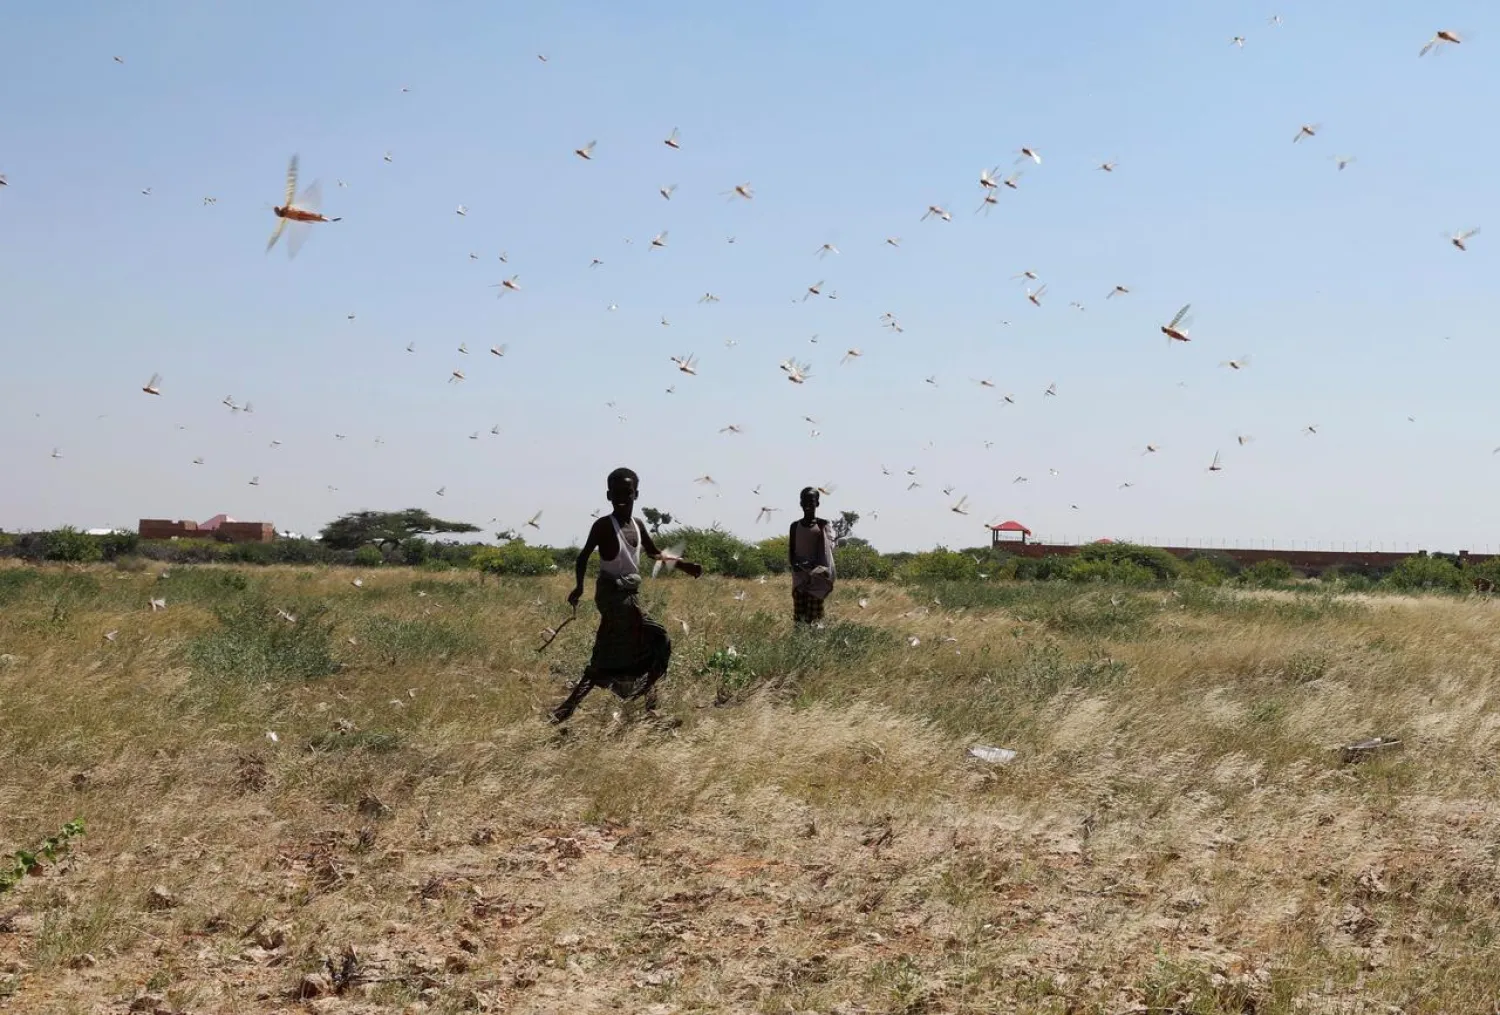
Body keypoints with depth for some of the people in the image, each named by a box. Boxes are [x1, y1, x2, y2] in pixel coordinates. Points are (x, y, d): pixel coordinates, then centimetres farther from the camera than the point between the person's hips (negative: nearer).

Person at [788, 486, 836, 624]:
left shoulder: (823, 525, 0)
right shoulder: (795, 526, 10)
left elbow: (828, 549, -8)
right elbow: (790, 552, 10)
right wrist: (795, 564, -10)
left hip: (816, 578, -3)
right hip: (799, 578, 3)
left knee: (813, 617, -7)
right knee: (798, 617, -1)